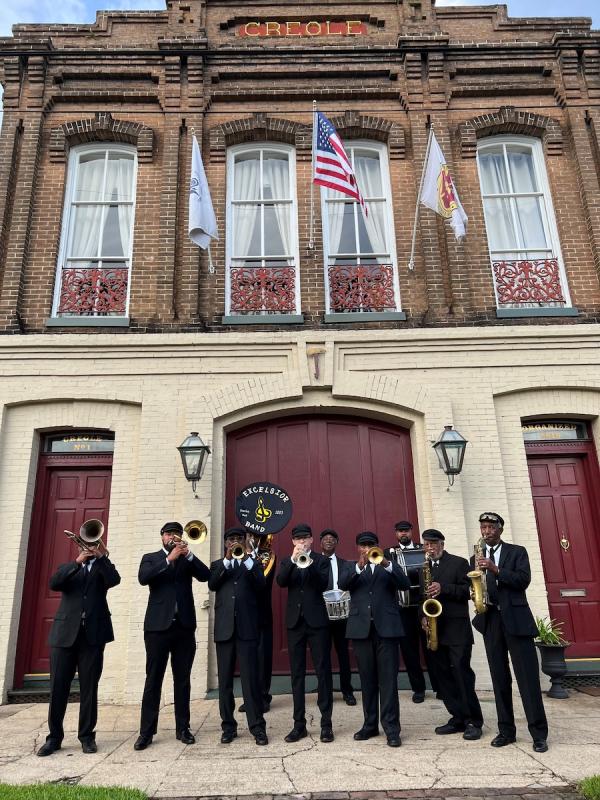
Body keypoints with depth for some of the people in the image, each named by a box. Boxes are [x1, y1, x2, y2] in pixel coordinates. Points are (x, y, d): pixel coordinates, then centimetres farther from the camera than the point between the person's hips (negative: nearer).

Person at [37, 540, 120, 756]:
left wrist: (101, 556, -13)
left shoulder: (103, 568, 14)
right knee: (58, 686, 2)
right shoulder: (68, 567, 17)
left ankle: (87, 735, 12)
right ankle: (54, 736, 15)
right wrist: (77, 562, -12)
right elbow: (53, 584, -4)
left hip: (93, 633, -1)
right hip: (65, 632, 1)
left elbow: (114, 580, -8)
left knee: (89, 687, 2)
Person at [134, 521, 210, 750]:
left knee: (182, 679, 7)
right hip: (158, 625, -2)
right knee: (153, 679, 1)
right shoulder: (151, 558, 8)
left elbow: (205, 575, -3)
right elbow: (143, 578, -13)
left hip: (184, 626, 2)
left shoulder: (187, 559, 13)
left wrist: (188, 555, -14)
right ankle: (146, 731, 9)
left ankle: (183, 728, 15)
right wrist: (169, 558, -18)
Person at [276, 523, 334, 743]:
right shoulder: (287, 562, 11)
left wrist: (308, 563, -23)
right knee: (297, 674, 6)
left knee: (323, 671, 0)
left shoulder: (321, 560, 5)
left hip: (317, 621, -2)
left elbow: (323, 585, -11)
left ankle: (326, 723, 8)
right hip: (295, 622, 2)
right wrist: (293, 560, -22)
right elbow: (281, 582, -9)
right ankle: (299, 724, 15)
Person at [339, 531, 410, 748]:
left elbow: (405, 584, -6)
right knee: (367, 679, 9)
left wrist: (386, 564, -22)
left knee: (388, 679, -3)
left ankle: (392, 728, 1)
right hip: (361, 628, 1)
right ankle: (370, 725, 19)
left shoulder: (388, 566, 11)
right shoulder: (352, 567, 12)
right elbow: (342, 584, -8)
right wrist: (359, 566, -24)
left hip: (386, 626, -1)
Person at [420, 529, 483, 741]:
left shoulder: (459, 563, 0)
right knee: (443, 675, 6)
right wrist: (423, 616, 3)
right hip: (433, 629, 5)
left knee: (461, 672, -8)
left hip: (456, 629, -5)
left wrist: (443, 588, -19)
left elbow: (468, 590, -8)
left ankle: (474, 722, 2)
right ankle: (458, 719, 17)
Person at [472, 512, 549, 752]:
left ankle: (539, 733, 4)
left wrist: (496, 569, -20)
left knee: (528, 677, -3)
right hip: (490, 621, 3)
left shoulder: (517, 551, 5)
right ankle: (506, 730, 15)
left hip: (516, 619, -3)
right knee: (499, 678, 7)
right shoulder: (476, 559, 15)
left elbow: (524, 580, -9)